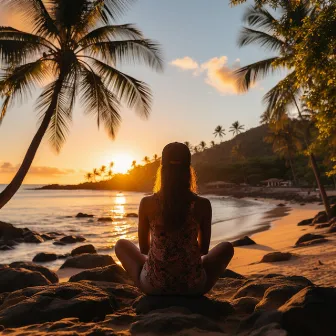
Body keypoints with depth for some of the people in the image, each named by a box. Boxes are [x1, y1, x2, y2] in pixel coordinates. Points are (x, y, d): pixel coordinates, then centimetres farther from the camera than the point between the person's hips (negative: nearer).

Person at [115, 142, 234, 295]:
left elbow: (144, 249, 4)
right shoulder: (203, 205, -9)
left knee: (121, 244, 26)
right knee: (226, 247, 26)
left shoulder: (147, 203, -9)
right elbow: (204, 249, 5)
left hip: (154, 286, 0)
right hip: (193, 286, 1)